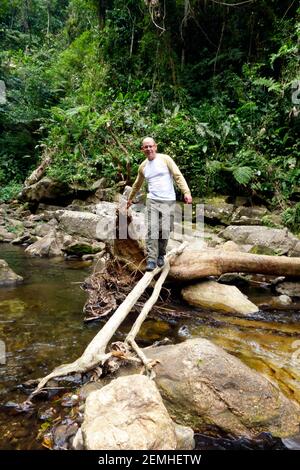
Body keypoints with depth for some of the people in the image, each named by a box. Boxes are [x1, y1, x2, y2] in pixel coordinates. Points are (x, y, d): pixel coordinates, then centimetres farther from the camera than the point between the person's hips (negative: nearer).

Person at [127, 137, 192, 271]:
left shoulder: (165, 159, -1)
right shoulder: (143, 166, 12)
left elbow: (178, 176, -8)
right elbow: (137, 184, 27)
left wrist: (186, 192, -20)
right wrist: (130, 199, 36)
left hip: (169, 201, -2)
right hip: (152, 201, 2)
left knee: (165, 230, -2)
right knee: (152, 230, -9)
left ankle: (161, 255, 20)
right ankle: (151, 259, -6)